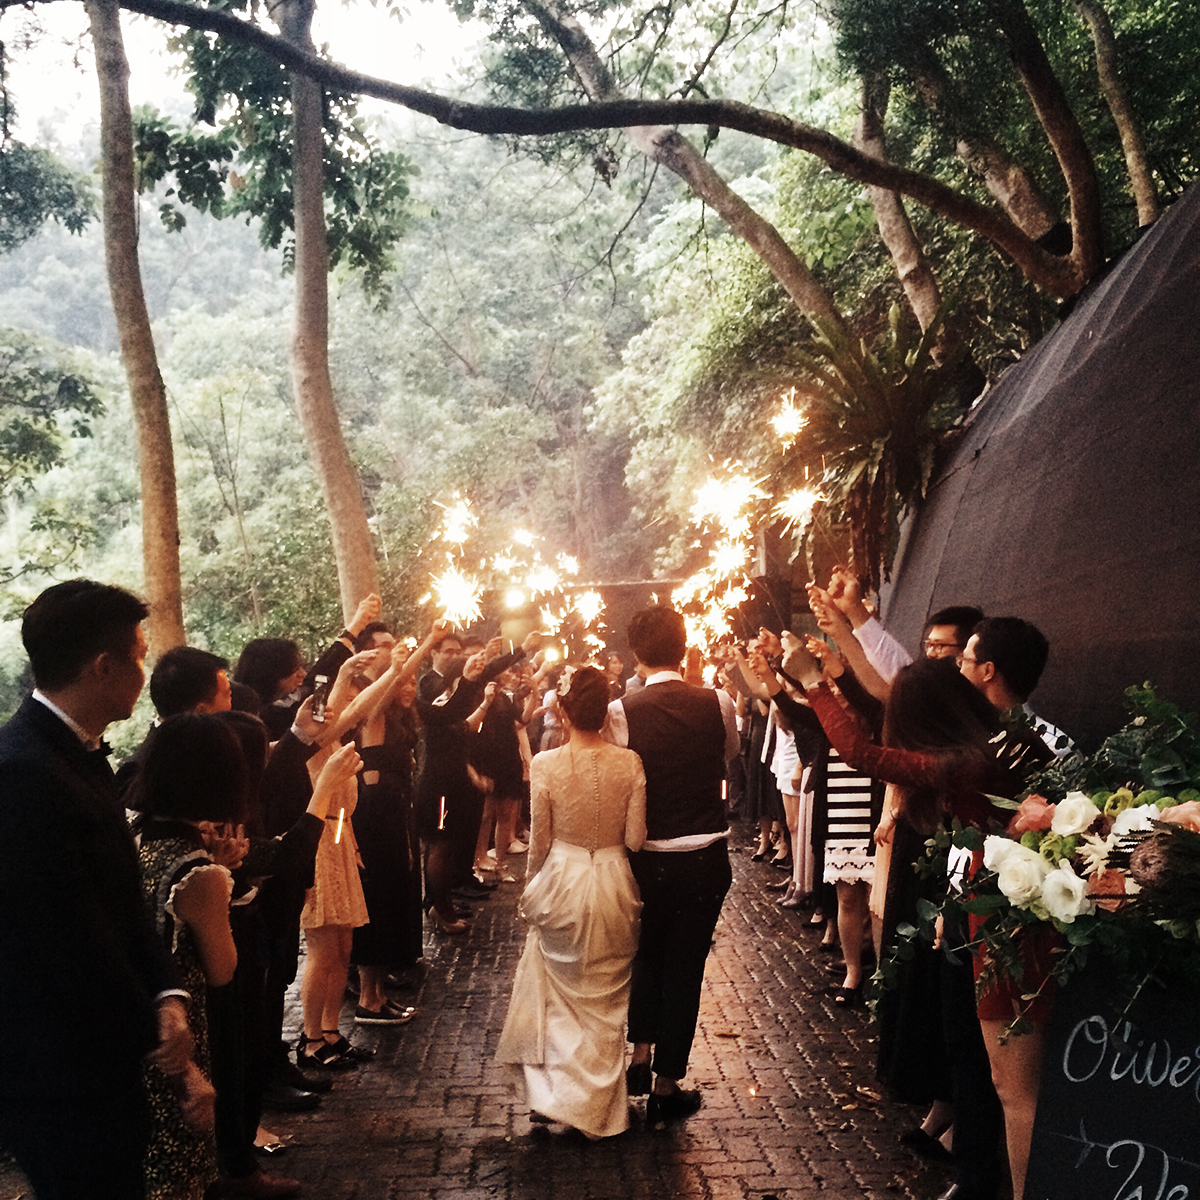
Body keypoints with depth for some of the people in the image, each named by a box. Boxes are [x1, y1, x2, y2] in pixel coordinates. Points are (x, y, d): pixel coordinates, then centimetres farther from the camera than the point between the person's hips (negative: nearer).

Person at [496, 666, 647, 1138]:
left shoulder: (546, 765, -13)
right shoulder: (629, 763, -11)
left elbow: (539, 842, -5)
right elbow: (636, 838, -8)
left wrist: (532, 889, 12)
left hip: (562, 882, -1)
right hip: (614, 886, 1)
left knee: (560, 993, 19)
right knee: (605, 1001, 15)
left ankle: (550, 1094, 24)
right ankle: (597, 1106, 25)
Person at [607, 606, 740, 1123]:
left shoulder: (621, 712, -13)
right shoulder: (718, 704, -8)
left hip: (646, 860, 0)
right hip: (706, 859, 0)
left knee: (647, 952, 25)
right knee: (685, 965, 11)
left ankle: (641, 1055, 21)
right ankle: (666, 1086, 19)